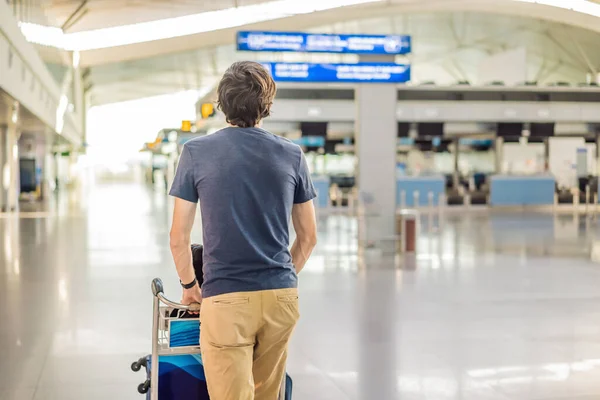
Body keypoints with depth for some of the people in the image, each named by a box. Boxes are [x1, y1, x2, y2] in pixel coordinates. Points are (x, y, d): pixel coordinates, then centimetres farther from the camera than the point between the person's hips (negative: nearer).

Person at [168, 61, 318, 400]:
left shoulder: (196, 153, -2)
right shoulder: (292, 155, 4)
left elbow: (179, 238, 1)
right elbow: (308, 236, 10)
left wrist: (189, 285, 17)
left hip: (226, 298, -3)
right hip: (281, 296, 3)